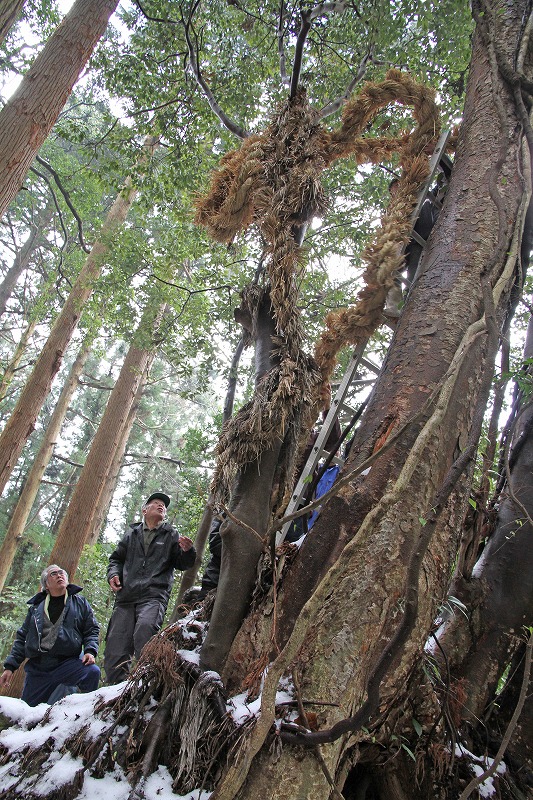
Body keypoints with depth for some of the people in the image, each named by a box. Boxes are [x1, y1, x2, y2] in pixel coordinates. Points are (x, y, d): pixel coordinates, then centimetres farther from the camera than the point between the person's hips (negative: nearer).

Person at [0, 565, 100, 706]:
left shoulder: (79, 602, 8)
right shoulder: (36, 607, 14)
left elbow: (92, 630, 6)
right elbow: (22, 637, 17)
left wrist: (90, 651, -11)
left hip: (68, 662, -3)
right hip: (37, 668, 3)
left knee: (92, 672, -29)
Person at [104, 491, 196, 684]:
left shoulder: (171, 535, 17)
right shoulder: (131, 533, 22)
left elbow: (182, 564, 15)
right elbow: (116, 558, 28)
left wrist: (187, 551, -8)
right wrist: (113, 574, 6)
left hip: (154, 597, -3)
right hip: (125, 597, 3)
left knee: (145, 629, -32)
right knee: (115, 649, -3)